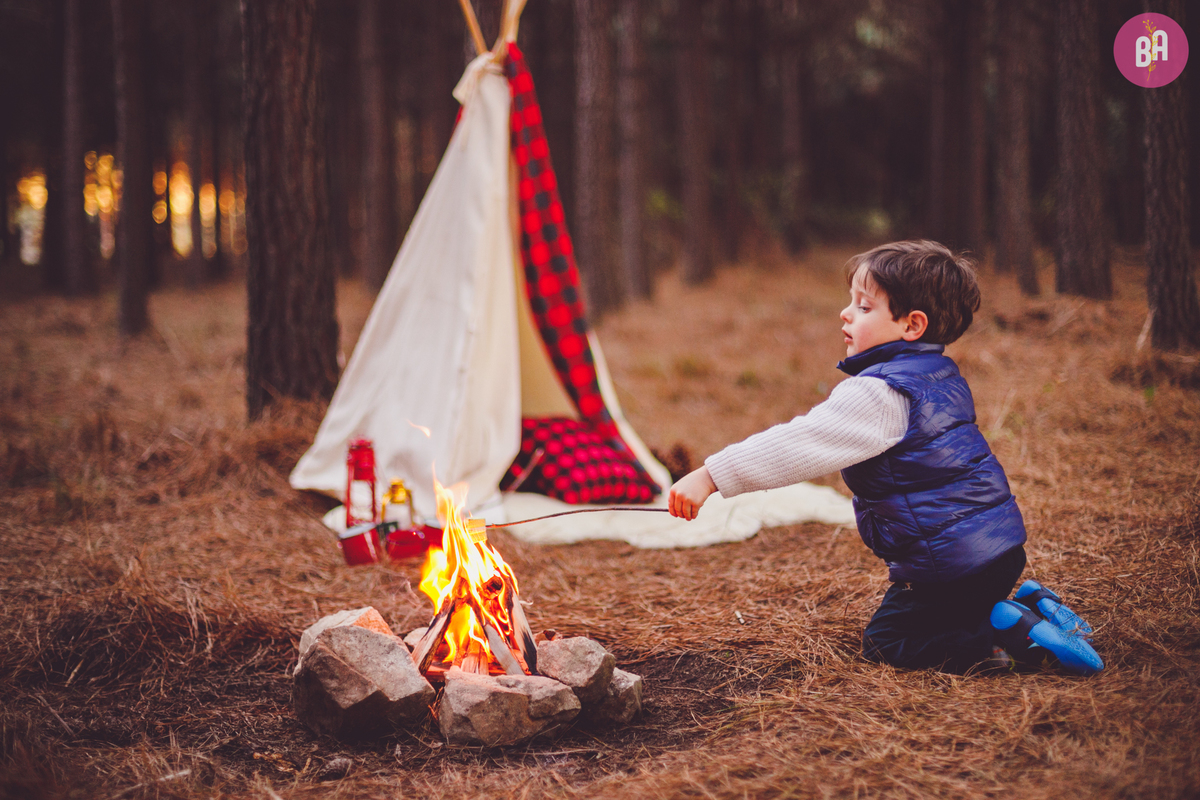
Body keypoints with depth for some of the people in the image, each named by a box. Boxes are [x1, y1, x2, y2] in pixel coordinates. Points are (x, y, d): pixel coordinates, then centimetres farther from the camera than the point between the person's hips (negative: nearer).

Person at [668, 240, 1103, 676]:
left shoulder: (877, 394, -20)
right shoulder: (943, 376, 10)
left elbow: (800, 445, -26)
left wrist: (709, 476, -26)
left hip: (949, 555, -9)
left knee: (885, 640, 5)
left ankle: (1007, 635, -9)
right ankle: (1029, 607, 9)